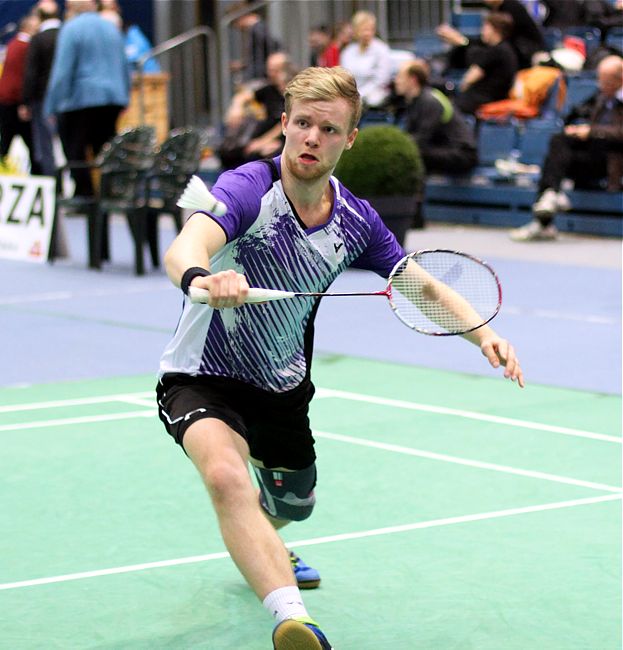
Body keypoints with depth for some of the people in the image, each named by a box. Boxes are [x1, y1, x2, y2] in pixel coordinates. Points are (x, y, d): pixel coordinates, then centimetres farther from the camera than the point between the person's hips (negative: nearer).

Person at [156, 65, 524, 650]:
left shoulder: (355, 220, -6)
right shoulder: (248, 189, -24)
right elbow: (184, 248, -43)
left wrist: (483, 335, -8)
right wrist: (201, 278, -67)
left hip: (282, 386, 7)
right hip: (203, 379, -6)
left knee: (293, 504, 27)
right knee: (225, 474, -37)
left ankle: (262, 551, 64)